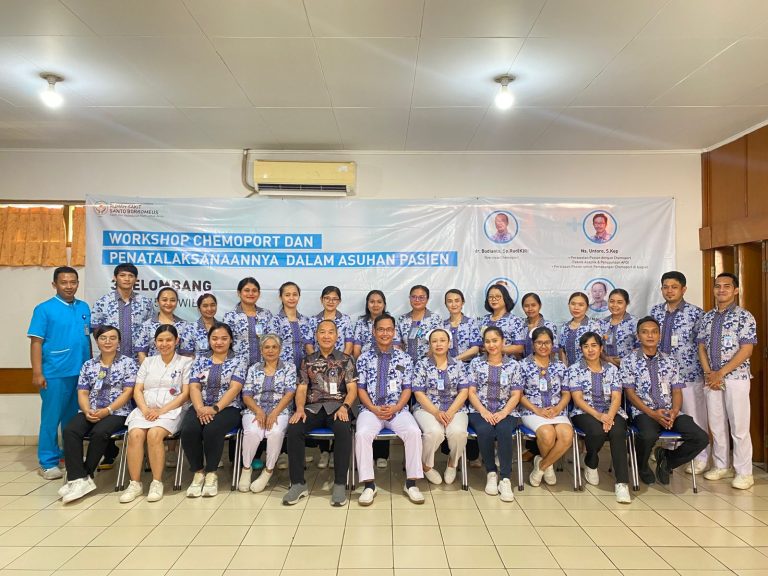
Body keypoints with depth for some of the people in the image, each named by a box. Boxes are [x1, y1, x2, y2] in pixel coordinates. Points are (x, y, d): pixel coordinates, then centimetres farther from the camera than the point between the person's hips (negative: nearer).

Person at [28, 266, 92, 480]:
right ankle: (48, 462, 13)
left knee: (73, 418, 15)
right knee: (51, 418, 3)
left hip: (81, 372, 5)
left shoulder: (84, 308, 9)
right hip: (55, 373, -4)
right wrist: (37, 372, -13)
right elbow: (36, 342, -8)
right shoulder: (44, 309, -5)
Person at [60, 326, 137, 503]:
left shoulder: (128, 363, 2)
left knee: (99, 432, -32)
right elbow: (82, 393, 9)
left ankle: (85, 477, -15)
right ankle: (79, 479, -28)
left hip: (116, 412, -4)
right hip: (90, 412, 4)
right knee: (70, 431, -25)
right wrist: (87, 411, -11)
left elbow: (128, 392, -5)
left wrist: (107, 410, -15)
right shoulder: (88, 365, 16)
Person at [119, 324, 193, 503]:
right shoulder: (148, 362, 19)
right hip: (145, 409, 3)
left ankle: (157, 482, -20)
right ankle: (135, 483, -19)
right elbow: (137, 390, 11)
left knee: (154, 434, -32)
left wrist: (162, 410, -13)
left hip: (172, 410, -3)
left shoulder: (186, 362, 7)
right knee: (135, 434, -27)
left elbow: (185, 394, -1)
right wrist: (146, 409, -8)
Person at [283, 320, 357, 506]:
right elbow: (301, 389, 9)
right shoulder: (308, 361, 16)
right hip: (313, 407, 2)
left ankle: (340, 484, -26)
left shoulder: (346, 360, 10)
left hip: (337, 406, -2)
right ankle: (298, 483, -18)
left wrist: (344, 407, -17)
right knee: (294, 428, -29)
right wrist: (300, 409, -11)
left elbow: (352, 389, 2)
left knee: (343, 429, -36)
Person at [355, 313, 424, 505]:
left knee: (414, 432, -28)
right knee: (362, 434, -30)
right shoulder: (364, 358, 5)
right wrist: (374, 409, -12)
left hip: (398, 409, 1)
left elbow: (407, 389, 5)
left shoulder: (404, 358, 7)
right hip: (371, 410, 0)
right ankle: (369, 484, -18)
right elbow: (361, 389, 3)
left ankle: (411, 483, -14)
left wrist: (395, 408, -13)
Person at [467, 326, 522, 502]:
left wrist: (503, 413, -14)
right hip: (480, 411, 0)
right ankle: (491, 473, -11)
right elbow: (471, 392, 4)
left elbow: (516, 395, 3)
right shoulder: (476, 363, 9)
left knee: (504, 430, -34)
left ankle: (505, 479, -25)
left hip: (505, 412, 0)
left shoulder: (513, 365, 9)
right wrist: (484, 411, -13)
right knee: (485, 431, -32)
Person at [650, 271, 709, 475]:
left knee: (694, 417, 5)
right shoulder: (655, 312, 5)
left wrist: (705, 371, -6)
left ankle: (700, 458, 19)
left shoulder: (696, 313, -7)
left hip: (689, 374, -4)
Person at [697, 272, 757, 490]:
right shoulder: (707, 317, 9)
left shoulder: (744, 316, -6)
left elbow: (746, 350, -12)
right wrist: (708, 374, -4)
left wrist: (720, 373, -14)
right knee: (716, 424, 11)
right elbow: (701, 347, 10)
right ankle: (721, 466, 23)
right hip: (711, 379, 5)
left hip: (735, 377, -5)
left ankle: (744, 472, 12)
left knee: (739, 426, 1)